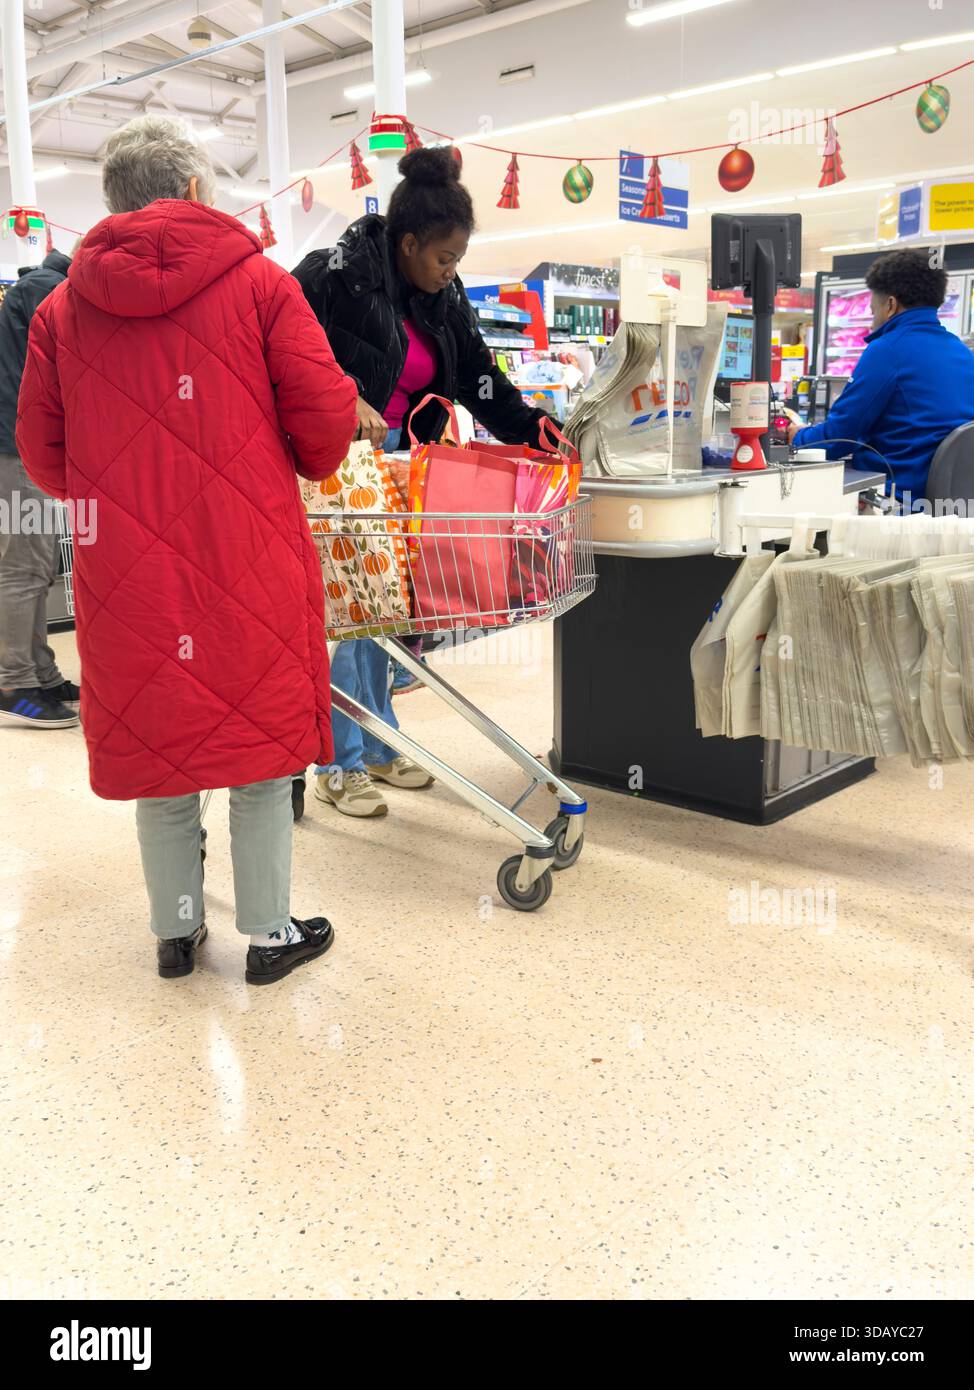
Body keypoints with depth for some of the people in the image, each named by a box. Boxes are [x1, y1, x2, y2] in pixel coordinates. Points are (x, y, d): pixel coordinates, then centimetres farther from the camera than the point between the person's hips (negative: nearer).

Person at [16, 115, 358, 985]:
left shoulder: (63, 308, 5)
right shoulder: (257, 282, -3)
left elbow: (43, 454, 7)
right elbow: (325, 416, -7)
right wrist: (311, 466, 15)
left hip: (127, 577, 3)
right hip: (250, 567, -2)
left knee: (155, 744, 15)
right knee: (261, 747, 10)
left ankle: (176, 930, 27)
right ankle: (270, 933, 20)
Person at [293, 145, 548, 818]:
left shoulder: (442, 298, 9)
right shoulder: (339, 273, -13)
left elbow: (481, 379, 9)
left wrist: (543, 438, -1)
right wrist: (346, 402, -32)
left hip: (390, 455, 7)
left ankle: (378, 746, 23)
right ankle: (341, 765, 5)